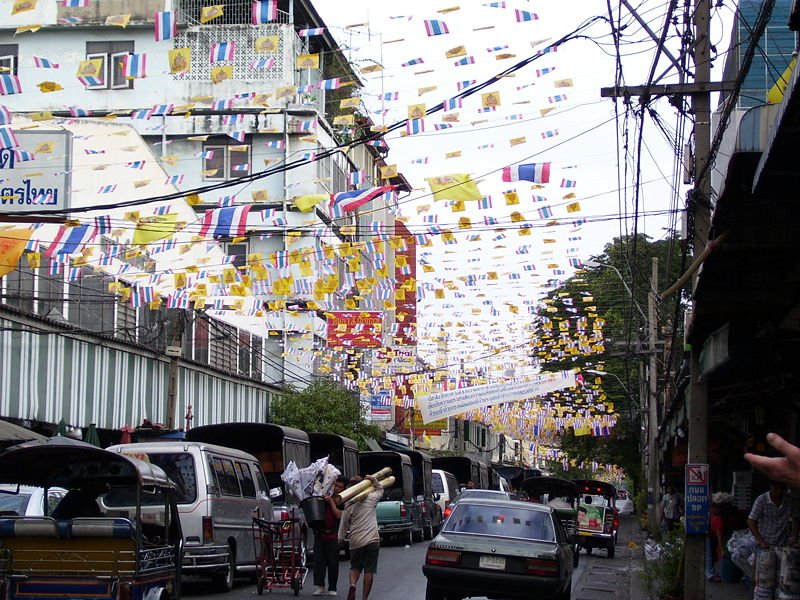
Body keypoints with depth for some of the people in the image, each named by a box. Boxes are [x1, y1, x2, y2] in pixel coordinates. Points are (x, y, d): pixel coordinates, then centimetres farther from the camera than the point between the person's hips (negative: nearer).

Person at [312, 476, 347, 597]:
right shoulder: (327, 494, 12)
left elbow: (339, 515, -15)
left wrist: (331, 502, -16)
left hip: (333, 535, -4)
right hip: (320, 533, 4)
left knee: (333, 562, 1)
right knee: (318, 560, -4)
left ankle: (332, 588, 8)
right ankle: (320, 586, -3)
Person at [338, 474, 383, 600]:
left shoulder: (348, 506, -1)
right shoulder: (371, 499, 0)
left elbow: (344, 524, 5)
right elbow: (380, 490, 21)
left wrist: (341, 538, 18)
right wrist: (374, 480, 7)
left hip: (356, 542, 1)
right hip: (372, 540, -1)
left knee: (355, 567, 17)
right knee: (369, 570, 4)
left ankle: (352, 584, -12)